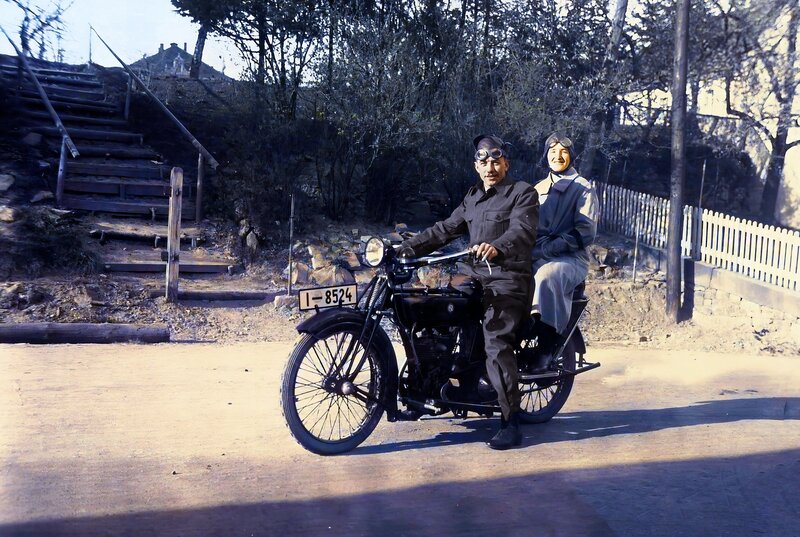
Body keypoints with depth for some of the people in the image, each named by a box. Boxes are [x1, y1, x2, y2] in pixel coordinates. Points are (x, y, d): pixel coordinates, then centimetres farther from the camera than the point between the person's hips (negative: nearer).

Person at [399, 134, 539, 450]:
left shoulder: (523, 193, -1)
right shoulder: (473, 198, 22)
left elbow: (522, 231, -19)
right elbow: (445, 229, 18)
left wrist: (497, 247, -40)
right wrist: (409, 247, 6)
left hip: (507, 281, -8)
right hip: (473, 278, 8)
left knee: (497, 347, -20)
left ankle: (511, 424, -16)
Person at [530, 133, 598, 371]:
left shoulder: (583, 188, 6)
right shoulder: (539, 189, 22)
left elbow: (585, 232, -5)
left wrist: (547, 248, -17)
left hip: (570, 259, -4)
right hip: (537, 257, 5)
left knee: (546, 275, -38)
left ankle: (547, 347, -33)